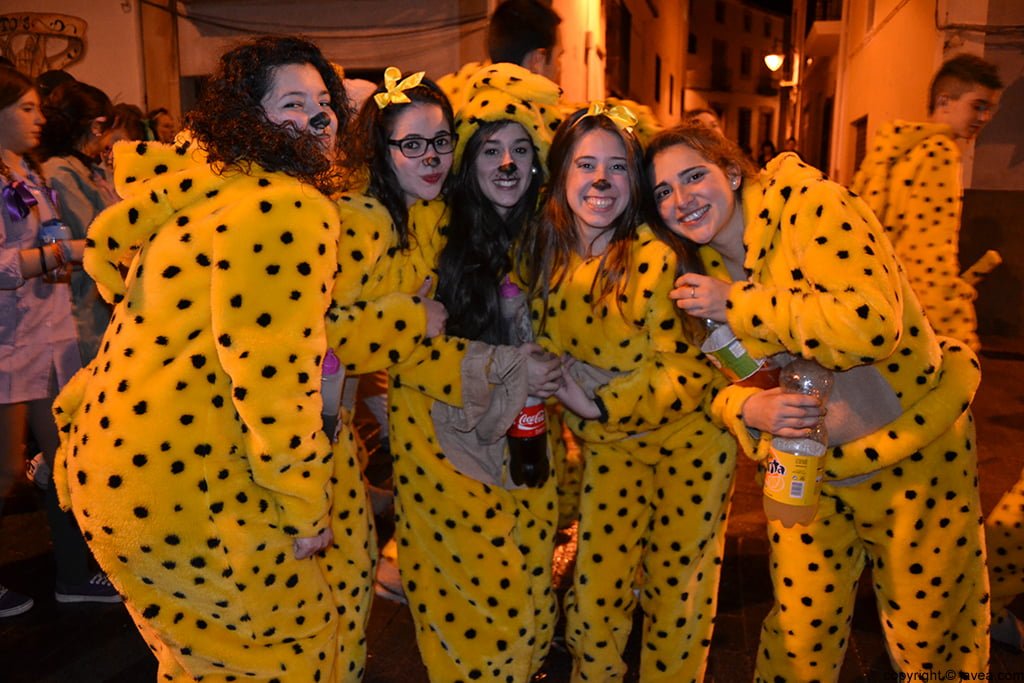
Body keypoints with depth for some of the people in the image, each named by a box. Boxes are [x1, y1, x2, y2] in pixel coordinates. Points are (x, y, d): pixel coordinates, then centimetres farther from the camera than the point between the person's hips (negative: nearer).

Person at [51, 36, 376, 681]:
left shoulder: (209, 181, 10)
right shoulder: (287, 207, -21)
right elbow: (272, 369, -26)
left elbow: (107, 245, 24)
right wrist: (302, 507, -16)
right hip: (186, 486, -10)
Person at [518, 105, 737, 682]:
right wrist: (564, 386, -9)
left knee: (678, 597, 10)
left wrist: (602, 404, -24)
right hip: (609, 443, 4)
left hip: (687, 435, -3)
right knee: (594, 597, 8)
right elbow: (546, 347, 8)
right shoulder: (543, 255, -7)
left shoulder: (658, 257, -21)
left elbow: (686, 370, -19)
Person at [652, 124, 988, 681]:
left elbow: (870, 325, -32)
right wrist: (747, 407, -20)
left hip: (915, 455, -4)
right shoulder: (702, 272, -1)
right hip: (807, 472, 4)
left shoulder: (811, 205, -19)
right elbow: (715, 384, 4)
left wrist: (737, 304, -25)